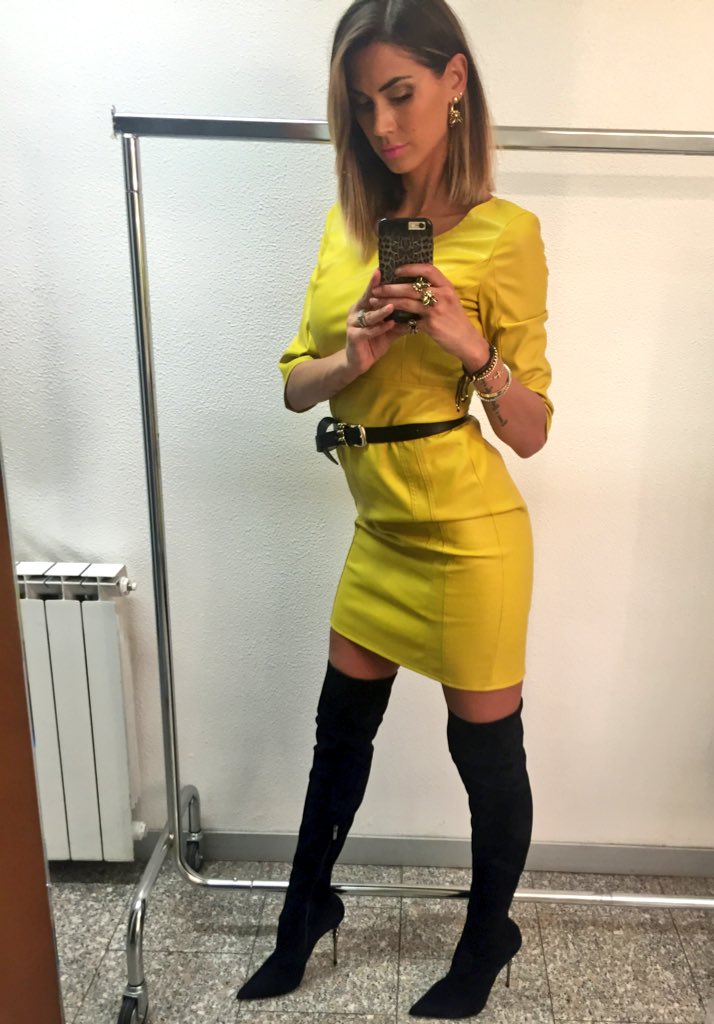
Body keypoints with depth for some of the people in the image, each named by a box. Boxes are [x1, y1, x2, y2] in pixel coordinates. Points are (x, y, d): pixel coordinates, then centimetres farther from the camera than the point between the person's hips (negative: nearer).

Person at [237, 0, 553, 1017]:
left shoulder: (504, 232, -9)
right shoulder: (350, 222, 7)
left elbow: (530, 432, -10)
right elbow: (296, 383, 6)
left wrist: (470, 346, -26)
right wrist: (355, 355, -14)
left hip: (468, 536, -5)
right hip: (381, 529, 6)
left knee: (487, 748, 12)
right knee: (342, 728, 20)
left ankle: (488, 939, 42)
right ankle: (306, 910, 46)